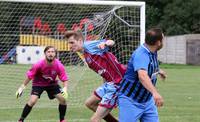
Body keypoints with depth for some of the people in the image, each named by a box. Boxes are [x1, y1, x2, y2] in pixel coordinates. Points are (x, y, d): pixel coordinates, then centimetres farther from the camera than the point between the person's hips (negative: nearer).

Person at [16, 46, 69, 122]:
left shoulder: (59, 66, -25)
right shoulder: (39, 65, -29)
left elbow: (65, 79, -18)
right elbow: (29, 76, -16)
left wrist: (65, 88, -37)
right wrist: (22, 87, -11)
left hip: (52, 83, 3)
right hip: (38, 84, -3)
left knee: (63, 99, -11)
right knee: (32, 101, -21)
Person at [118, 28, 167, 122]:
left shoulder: (152, 53, 2)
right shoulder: (141, 54, -28)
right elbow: (142, 76, -47)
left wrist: (159, 71, 47)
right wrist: (155, 93, -60)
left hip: (147, 100, 9)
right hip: (130, 101, -8)